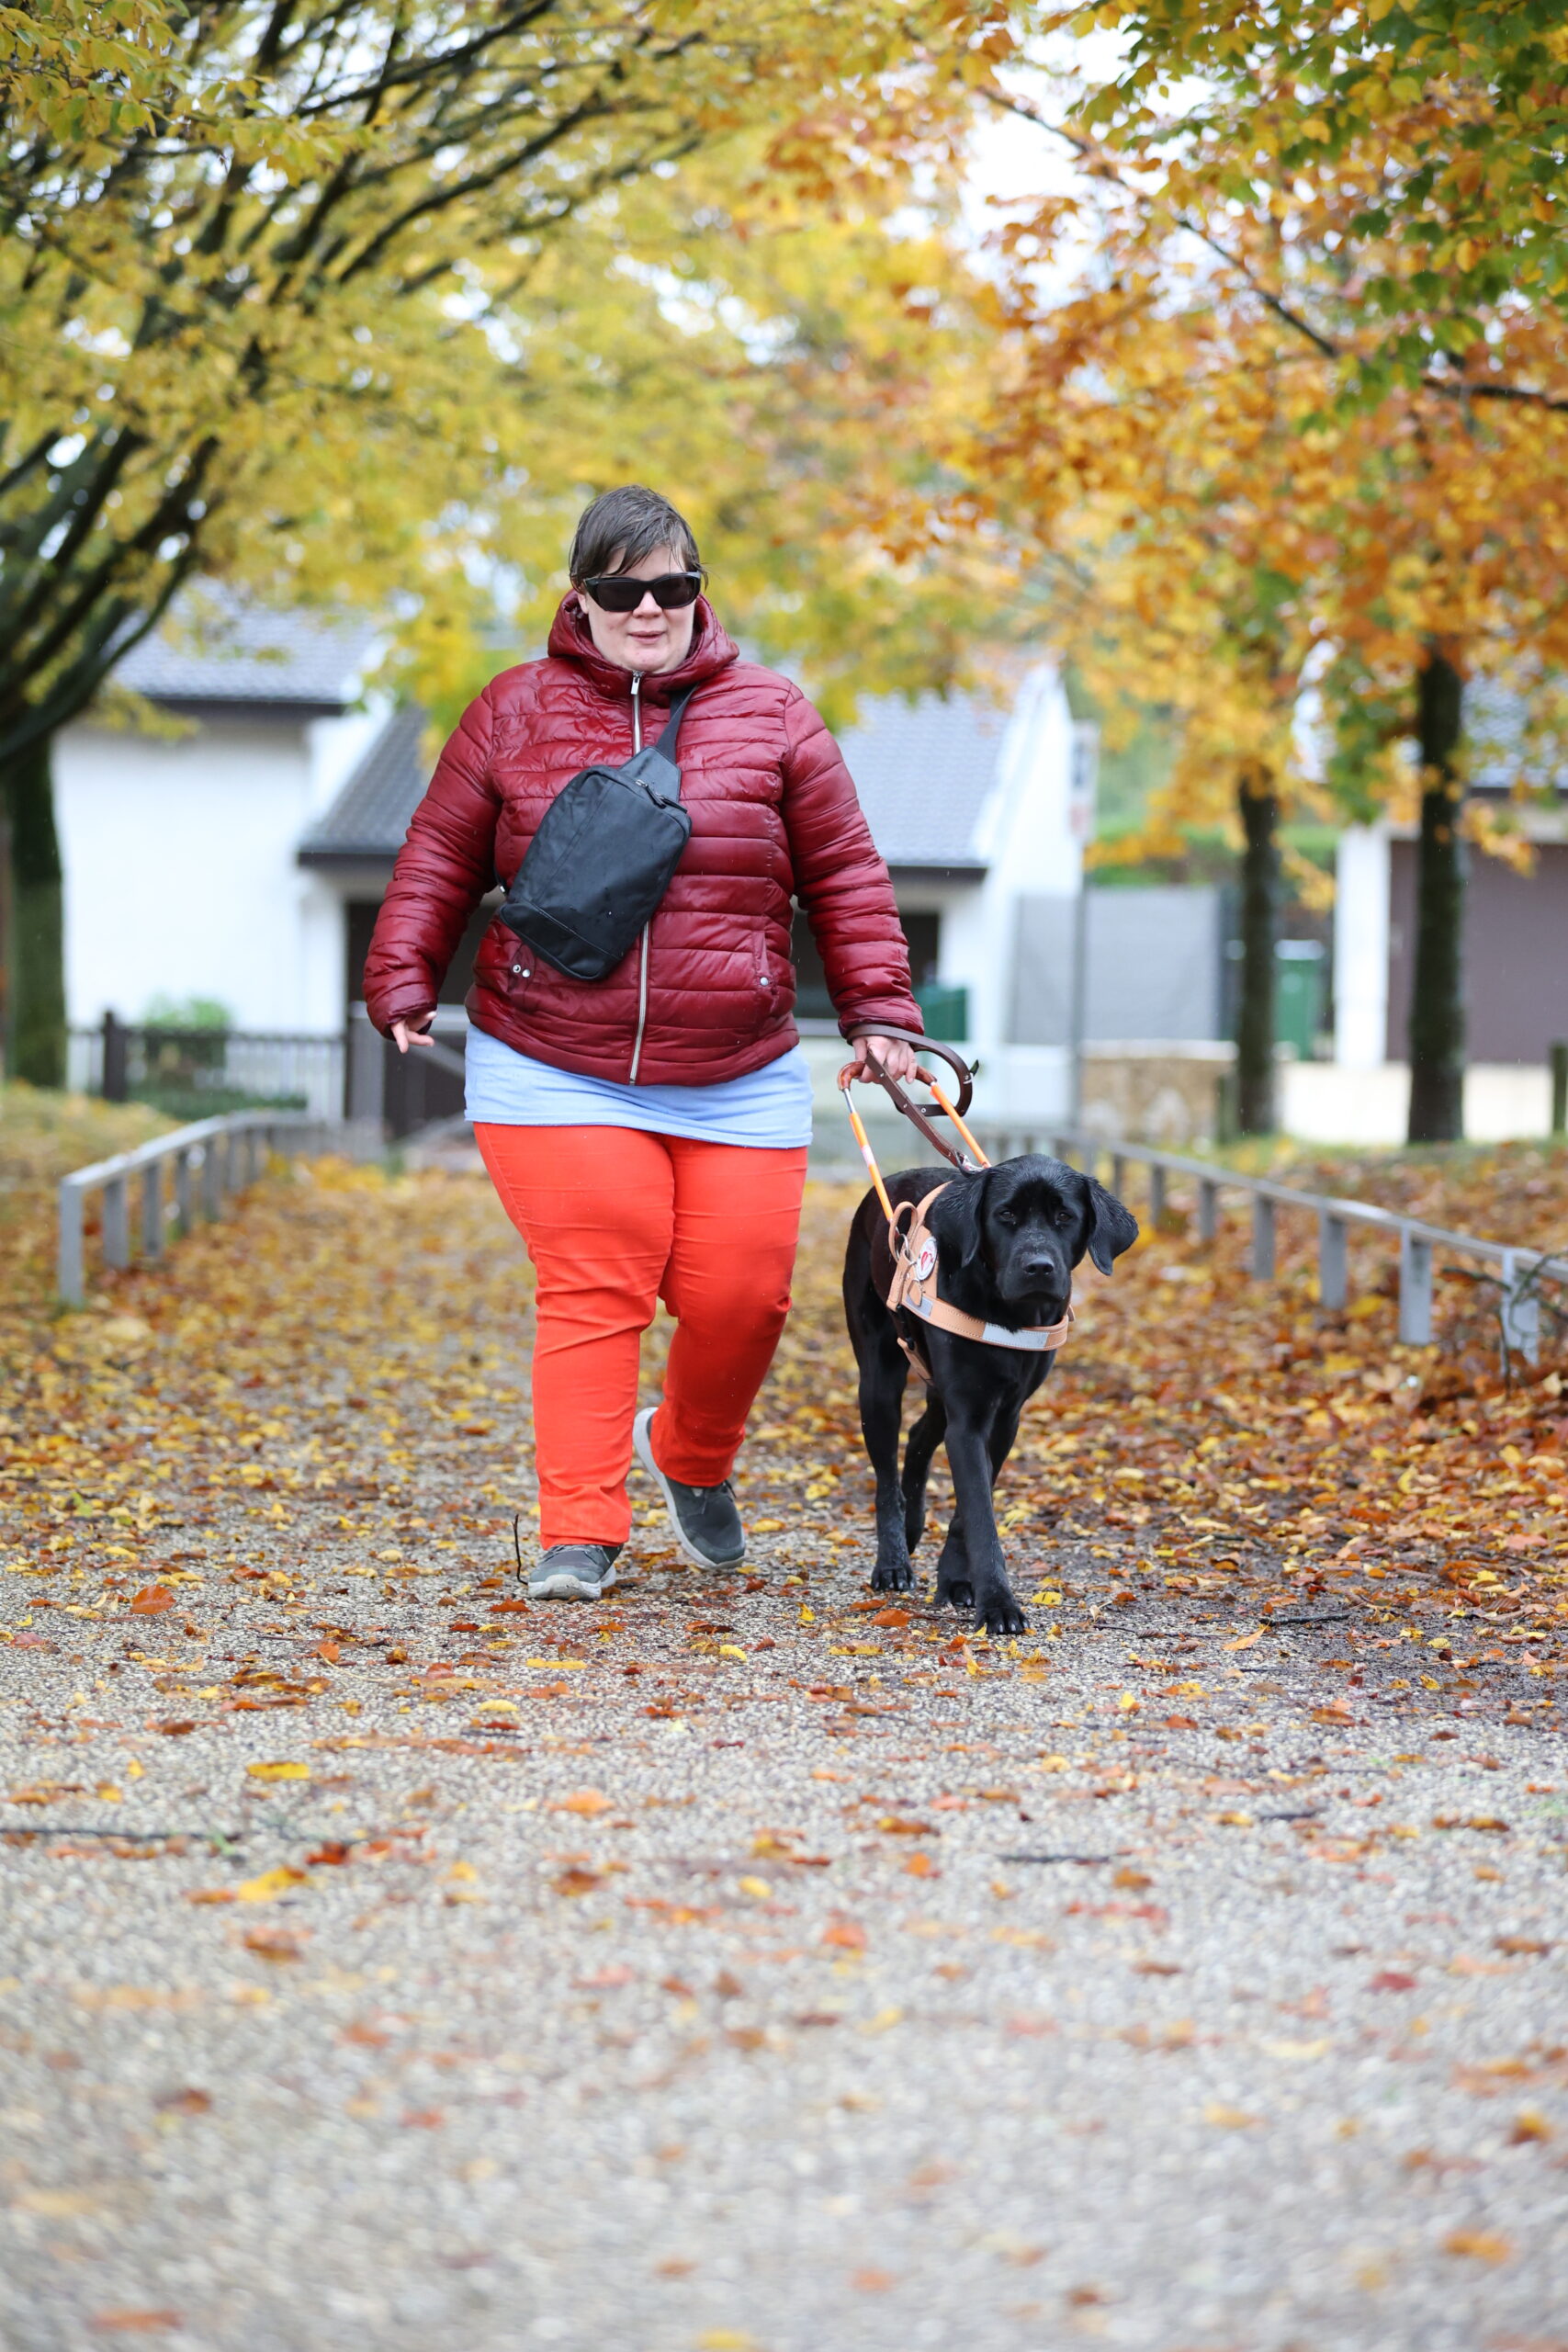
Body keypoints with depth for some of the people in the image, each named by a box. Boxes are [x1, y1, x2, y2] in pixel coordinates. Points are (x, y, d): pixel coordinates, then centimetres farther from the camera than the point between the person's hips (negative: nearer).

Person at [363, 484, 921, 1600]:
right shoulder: (516, 712, 5)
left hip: (738, 1083, 2)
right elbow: (440, 860, 9)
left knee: (741, 1293, -1)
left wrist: (877, 1011, 3)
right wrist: (404, 984, 0)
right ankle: (580, 1534, -6)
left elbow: (845, 876, 8)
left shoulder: (770, 714, 5)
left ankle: (693, 1457, 31)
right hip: (556, 1076, -1)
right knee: (594, 1289, -12)